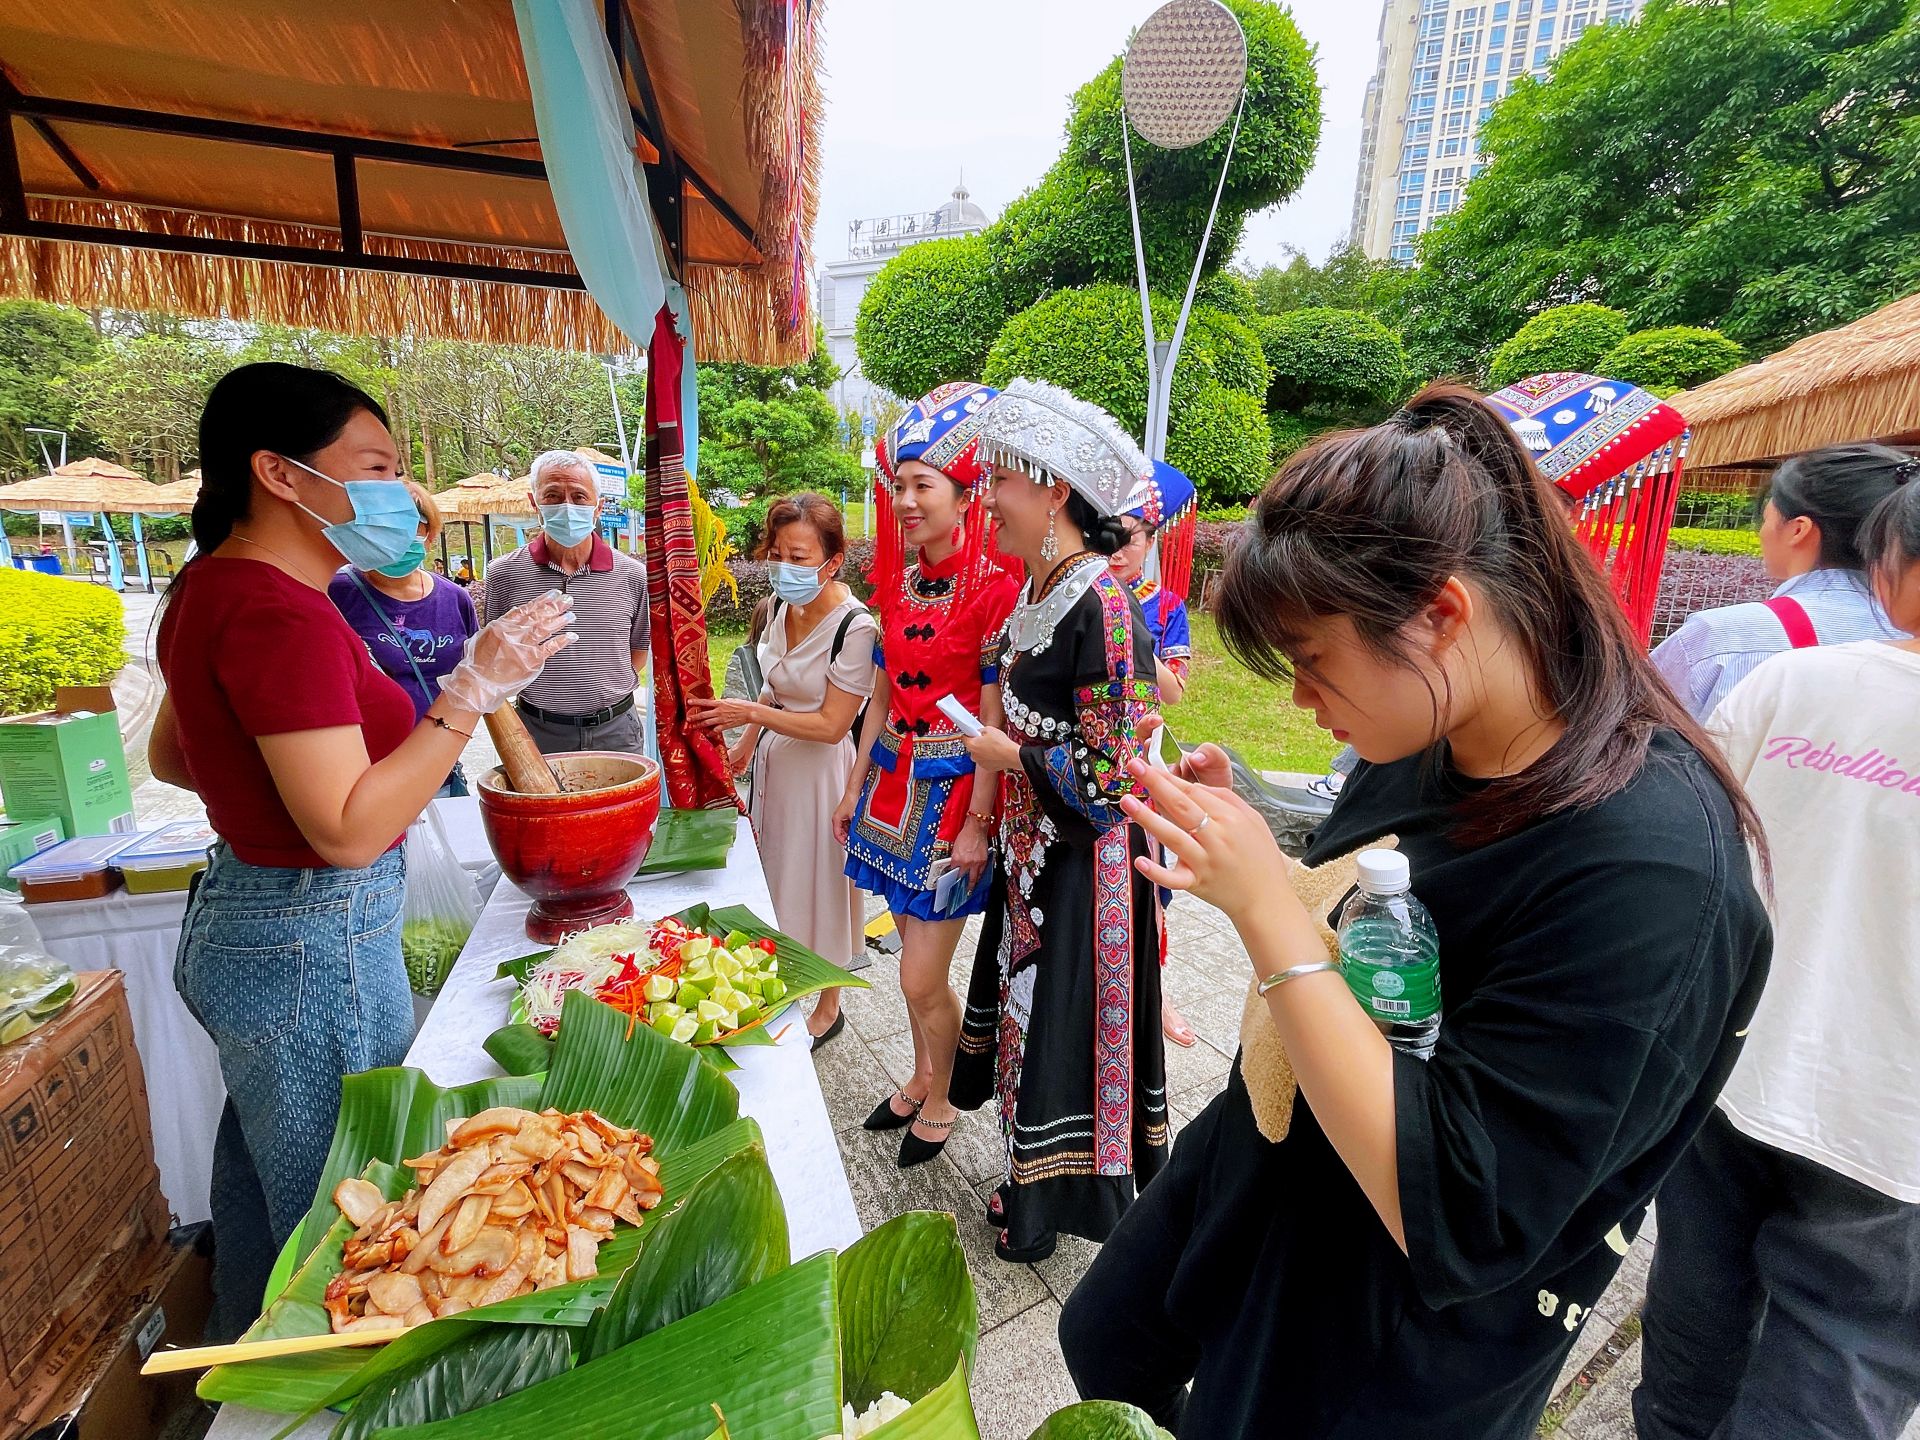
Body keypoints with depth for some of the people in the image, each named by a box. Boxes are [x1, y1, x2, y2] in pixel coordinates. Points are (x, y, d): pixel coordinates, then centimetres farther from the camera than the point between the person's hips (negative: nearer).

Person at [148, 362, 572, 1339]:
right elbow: (348, 831, -28)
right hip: (312, 954, -10)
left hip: (234, 919, 10)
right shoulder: (281, 613, -25)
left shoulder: (212, 586, 7)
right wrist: (475, 689, -28)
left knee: (259, 1182, 30)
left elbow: (169, 757, 18)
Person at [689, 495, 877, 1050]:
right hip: (775, 757, 7)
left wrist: (750, 712, -23)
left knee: (817, 884, 8)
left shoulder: (855, 627, -23)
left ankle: (826, 1008, 31)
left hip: (820, 768, -7)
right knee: (776, 875, 19)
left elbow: (830, 726, -21)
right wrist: (747, 742, 16)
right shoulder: (783, 606, -1)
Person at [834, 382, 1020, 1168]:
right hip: (896, 781, 7)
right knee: (916, 952, 19)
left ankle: (939, 1105, 28)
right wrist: (854, 787, 13)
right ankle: (919, 1079, 40)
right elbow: (882, 694, 12)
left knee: (922, 977, 1)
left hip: (953, 790, -7)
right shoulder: (899, 580, 8)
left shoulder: (994, 588, -14)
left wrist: (977, 823, -16)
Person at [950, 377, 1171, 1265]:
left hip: (1084, 860, -9)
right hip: (1032, 850, 9)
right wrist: (995, 820, 16)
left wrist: (1009, 757, -13)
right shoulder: (1037, 595, 5)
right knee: (1031, 1006, 20)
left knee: (1068, 1020, 9)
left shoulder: (1103, 607, -23)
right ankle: (1033, 1185, 43)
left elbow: (1114, 771, -24)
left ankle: (1053, 1210, 34)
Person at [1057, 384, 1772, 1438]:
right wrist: (1238, 842, -14)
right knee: (1101, 1351, 27)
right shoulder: (1420, 749, -10)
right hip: (1254, 1176, 7)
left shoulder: (1646, 862, -32)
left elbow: (1452, 1220, -32)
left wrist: (1263, 906, -36)